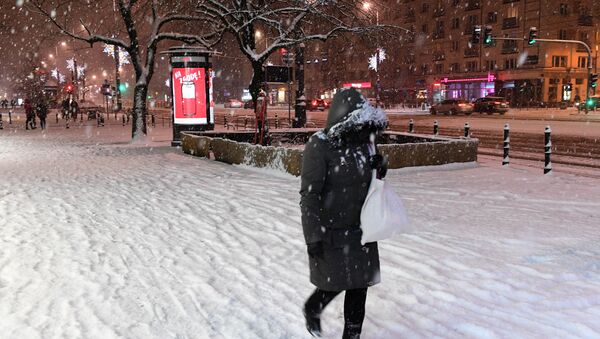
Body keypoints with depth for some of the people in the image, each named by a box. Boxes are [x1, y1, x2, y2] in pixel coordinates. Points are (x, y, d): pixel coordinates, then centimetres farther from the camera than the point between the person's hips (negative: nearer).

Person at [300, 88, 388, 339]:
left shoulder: (362, 143, 1)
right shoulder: (319, 147, -18)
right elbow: (309, 194, -19)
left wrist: (378, 170, -7)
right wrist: (313, 236, -20)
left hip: (360, 228, 6)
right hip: (332, 230, -6)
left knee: (359, 281, 12)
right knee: (335, 282, 5)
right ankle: (312, 310, 38)